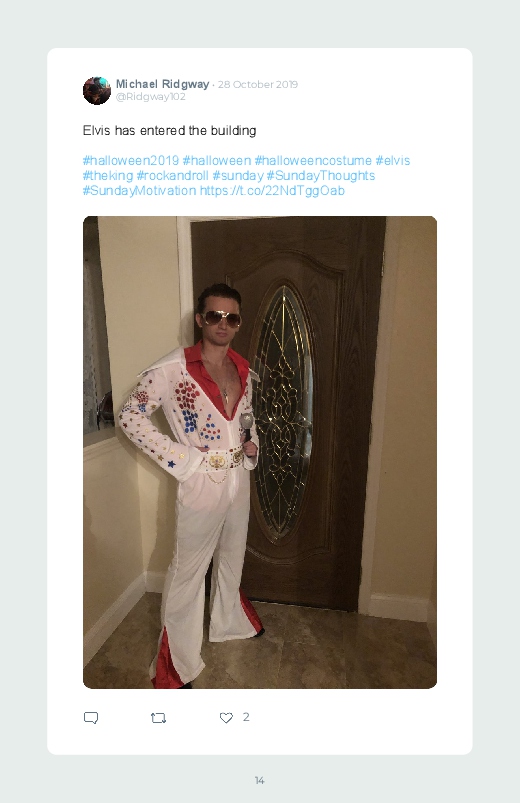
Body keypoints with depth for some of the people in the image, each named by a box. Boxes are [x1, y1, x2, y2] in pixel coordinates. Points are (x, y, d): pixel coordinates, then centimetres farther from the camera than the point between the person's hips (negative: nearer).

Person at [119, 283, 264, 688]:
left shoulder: (243, 369, 2)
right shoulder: (173, 367, -16)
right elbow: (131, 417, -12)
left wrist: (252, 444, -2)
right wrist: (181, 458, -16)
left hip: (239, 479, 6)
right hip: (201, 483, -6)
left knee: (232, 556, 26)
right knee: (188, 570, 12)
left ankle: (230, 620, 55)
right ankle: (176, 662, 38)